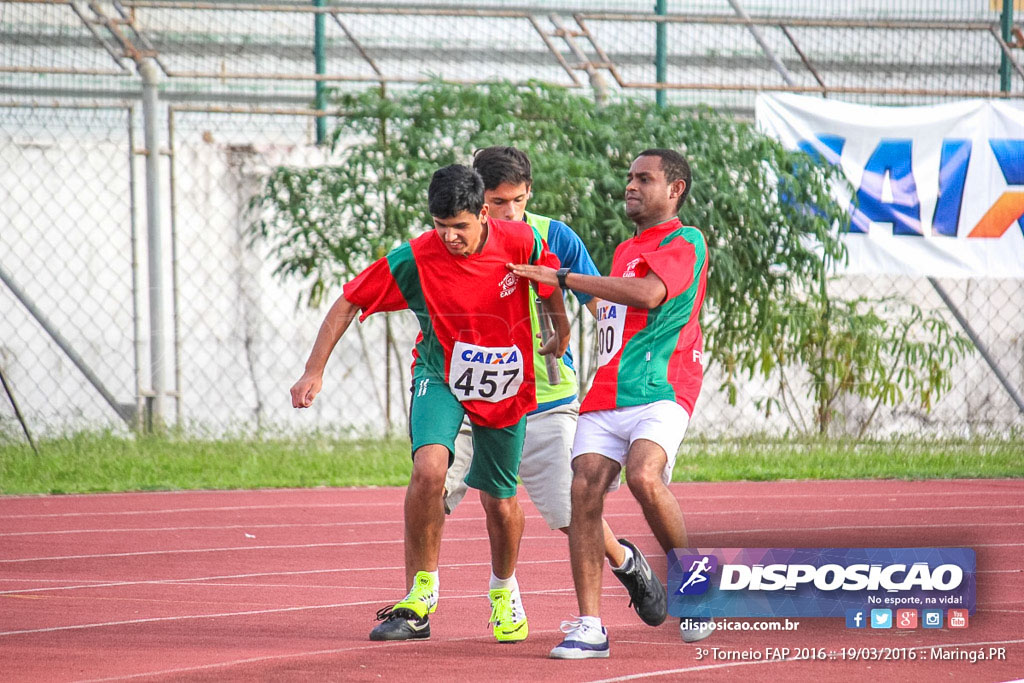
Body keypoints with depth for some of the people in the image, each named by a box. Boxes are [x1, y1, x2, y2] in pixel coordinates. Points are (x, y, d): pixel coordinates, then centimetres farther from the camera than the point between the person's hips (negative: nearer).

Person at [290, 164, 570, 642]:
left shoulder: (521, 242, -17)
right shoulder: (414, 260, -21)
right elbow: (348, 304, -12)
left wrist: (561, 333, 18)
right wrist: (314, 371, -16)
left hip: (506, 386, 2)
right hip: (441, 379, -2)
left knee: (500, 500, 11)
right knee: (429, 467, -29)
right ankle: (419, 601, -19)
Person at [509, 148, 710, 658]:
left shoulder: (685, 242, -1)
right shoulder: (624, 251, 27)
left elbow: (647, 294, -20)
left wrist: (562, 278, -16)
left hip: (660, 391, -7)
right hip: (606, 396, 7)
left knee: (643, 475, -31)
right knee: (584, 488, -12)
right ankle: (589, 627, -13)